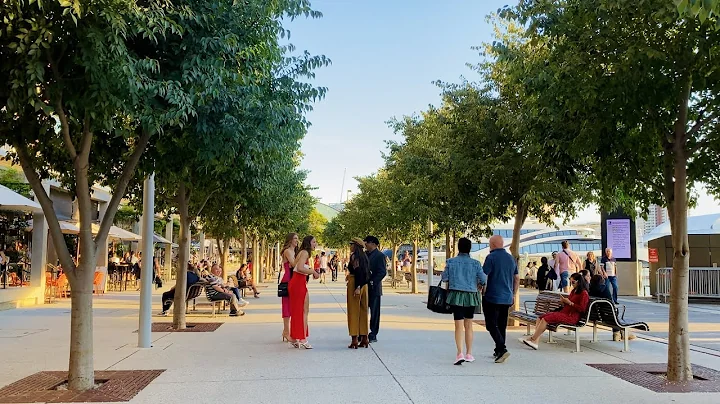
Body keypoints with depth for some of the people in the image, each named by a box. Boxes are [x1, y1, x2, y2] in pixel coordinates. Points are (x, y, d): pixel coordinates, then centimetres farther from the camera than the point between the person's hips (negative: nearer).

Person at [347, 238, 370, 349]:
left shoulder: (354, 256, -11)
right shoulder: (364, 256, 12)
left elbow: (358, 271, -21)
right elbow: (367, 273, 11)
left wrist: (357, 287, -24)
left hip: (355, 284, -8)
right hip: (364, 285, 8)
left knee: (353, 311, -2)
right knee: (363, 311, 11)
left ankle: (354, 340, -2)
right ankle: (364, 338, 14)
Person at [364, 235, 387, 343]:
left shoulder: (380, 255, -7)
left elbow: (383, 272, -13)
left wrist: (373, 282, -18)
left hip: (374, 288, -6)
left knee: (374, 312, 3)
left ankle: (373, 335, 10)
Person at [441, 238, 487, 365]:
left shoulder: (451, 262, -5)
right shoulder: (475, 263, -4)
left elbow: (444, 278, -2)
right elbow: (483, 279, -4)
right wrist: (480, 285, 18)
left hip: (456, 295, -1)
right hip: (470, 296, 1)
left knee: (459, 325, -1)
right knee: (469, 325, 14)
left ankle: (460, 353, -14)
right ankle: (469, 354, 21)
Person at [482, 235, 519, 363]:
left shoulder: (491, 257, -10)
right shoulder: (511, 258, 11)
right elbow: (517, 278, 17)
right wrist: (513, 295, 24)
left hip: (492, 297, -7)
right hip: (507, 298, 7)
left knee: (491, 325, -3)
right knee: (502, 325, 14)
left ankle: (502, 349, -17)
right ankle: (498, 351, 20)